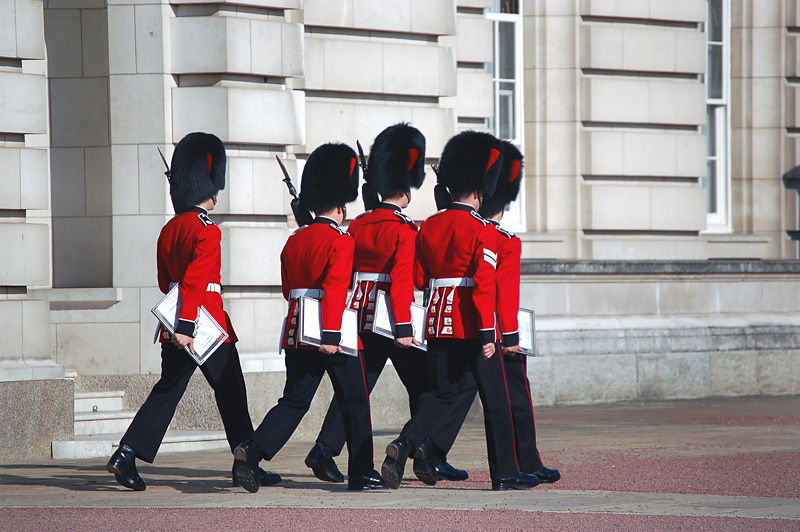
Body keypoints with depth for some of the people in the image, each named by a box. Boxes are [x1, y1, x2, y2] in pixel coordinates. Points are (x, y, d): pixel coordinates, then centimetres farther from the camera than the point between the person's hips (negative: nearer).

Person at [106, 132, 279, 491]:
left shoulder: (168, 230, 11)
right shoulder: (207, 231, -14)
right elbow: (195, 281, -23)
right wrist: (186, 327, -27)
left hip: (175, 328, 7)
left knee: (166, 391, 8)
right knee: (231, 395, 4)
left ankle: (127, 454, -6)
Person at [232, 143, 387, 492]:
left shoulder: (294, 241, 11)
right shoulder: (340, 241, -10)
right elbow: (335, 289, -20)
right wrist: (331, 336, -23)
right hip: (333, 332, -6)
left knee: (294, 401, 8)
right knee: (354, 402, 6)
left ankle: (252, 451, -12)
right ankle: (361, 473, 10)